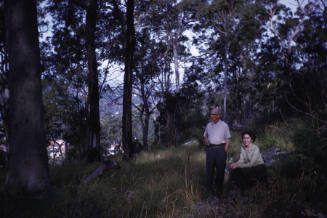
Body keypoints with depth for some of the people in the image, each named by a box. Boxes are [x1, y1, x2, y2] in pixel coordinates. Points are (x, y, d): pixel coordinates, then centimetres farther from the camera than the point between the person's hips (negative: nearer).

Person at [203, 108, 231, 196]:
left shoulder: (224, 125, 3)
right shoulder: (208, 125, 13)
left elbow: (228, 139, 1)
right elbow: (205, 135, 23)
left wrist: (225, 150, -8)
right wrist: (206, 140, -1)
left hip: (221, 148, -3)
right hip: (210, 148, 3)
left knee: (220, 169, 0)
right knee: (209, 168, -1)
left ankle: (219, 189, 8)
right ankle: (209, 188, 5)